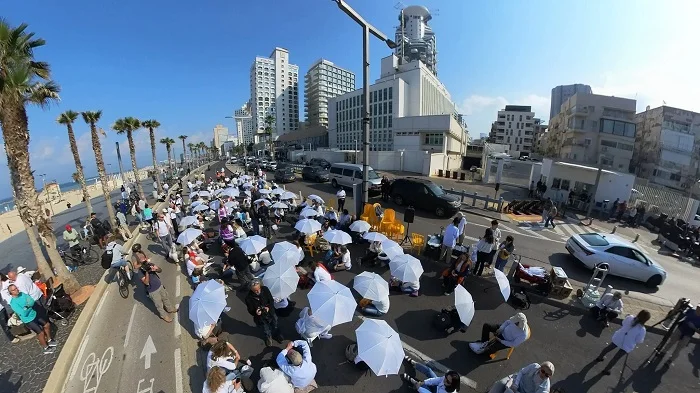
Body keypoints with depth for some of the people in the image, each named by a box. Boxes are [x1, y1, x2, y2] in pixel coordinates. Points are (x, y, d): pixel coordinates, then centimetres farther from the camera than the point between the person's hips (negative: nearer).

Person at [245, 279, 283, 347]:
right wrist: (255, 312, -36)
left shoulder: (265, 289, -22)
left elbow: (271, 300, -9)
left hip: (270, 313, 2)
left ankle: (277, 335, 60)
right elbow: (250, 310, -16)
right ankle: (268, 337, 59)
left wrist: (268, 307, -27)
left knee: (275, 326, 26)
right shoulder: (248, 298, -27)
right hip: (260, 317, -1)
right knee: (266, 331, 25)